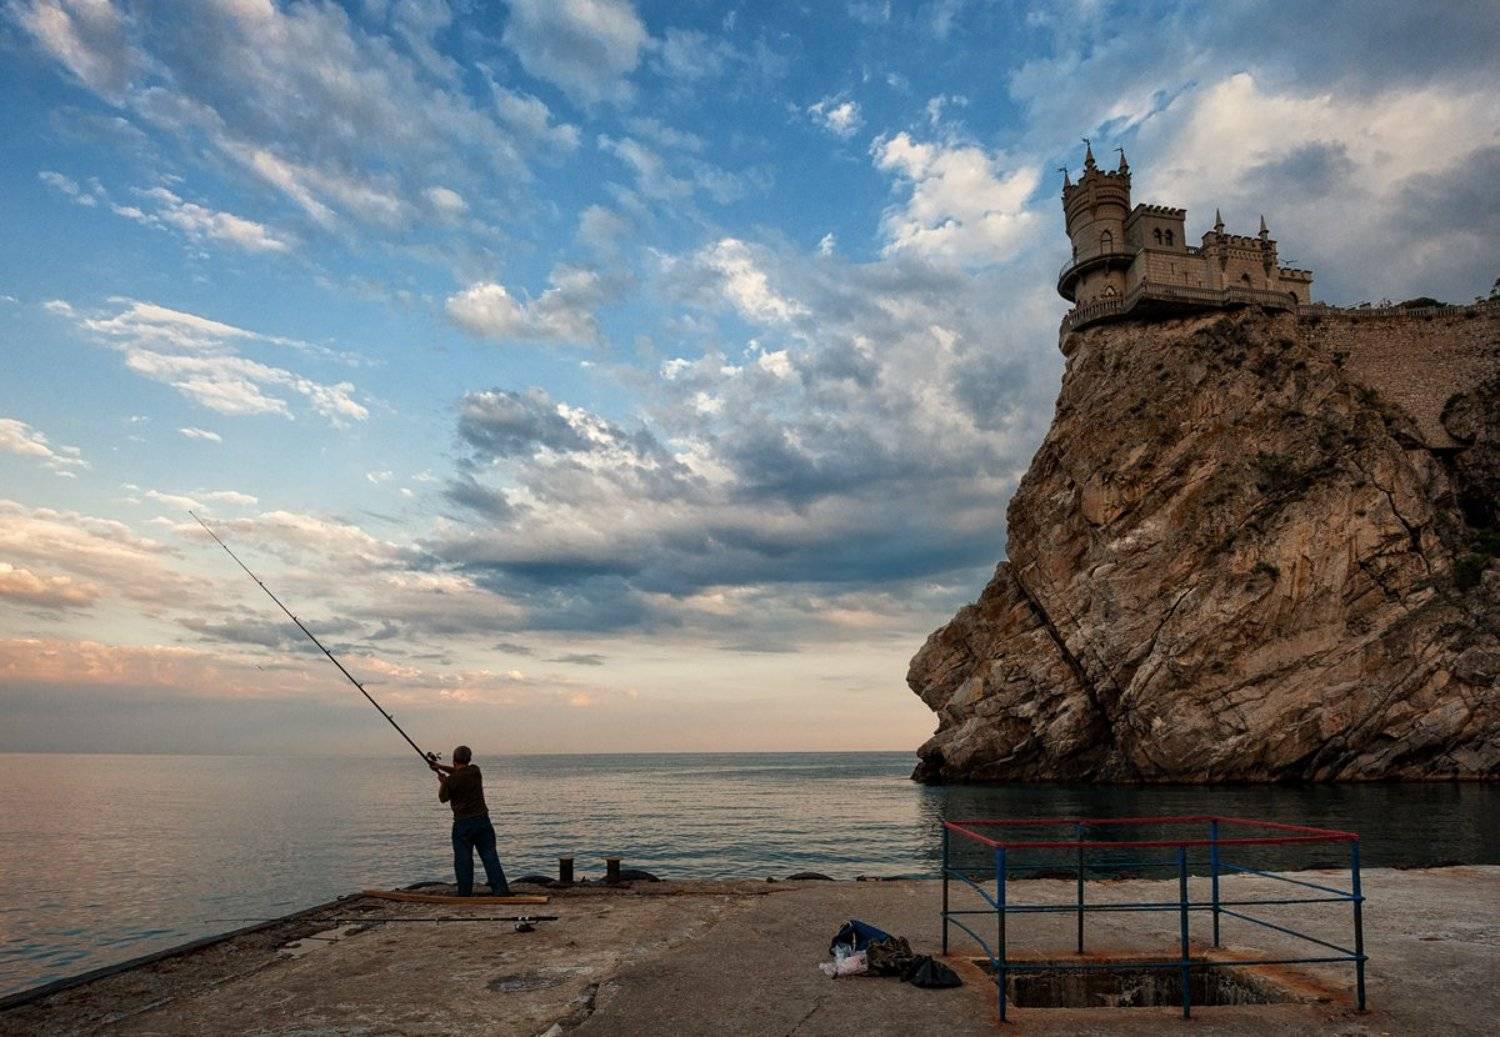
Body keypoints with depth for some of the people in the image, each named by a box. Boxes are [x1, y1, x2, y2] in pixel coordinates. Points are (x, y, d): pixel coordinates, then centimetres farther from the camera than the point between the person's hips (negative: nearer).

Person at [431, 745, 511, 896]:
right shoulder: (475, 771, 4)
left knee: (463, 861, 6)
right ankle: (502, 891, -2)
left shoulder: (452, 780, -11)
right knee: (490, 857, 4)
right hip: (482, 820, 4)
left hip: (463, 824, -4)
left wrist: (442, 782, 19)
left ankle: (465, 895, 9)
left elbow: (443, 798, 5)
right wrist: (440, 766, 24)